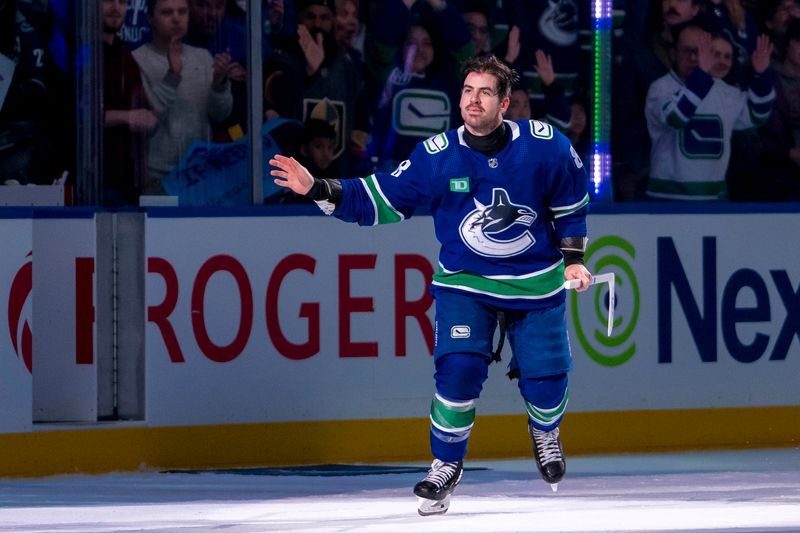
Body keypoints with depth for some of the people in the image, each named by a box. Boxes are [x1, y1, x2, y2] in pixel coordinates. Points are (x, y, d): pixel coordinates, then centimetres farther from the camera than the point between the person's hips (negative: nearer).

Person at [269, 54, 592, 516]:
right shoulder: (438, 156, -14)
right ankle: (447, 464, 2)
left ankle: (545, 431, 35)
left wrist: (573, 257, 0)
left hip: (536, 282, 0)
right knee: (458, 367, -18)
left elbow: (571, 200, 3)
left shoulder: (544, 145, -15)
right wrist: (319, 190, -22)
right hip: (465, 282, 0)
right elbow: (378, 200, -10)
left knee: (545, 377, -2)